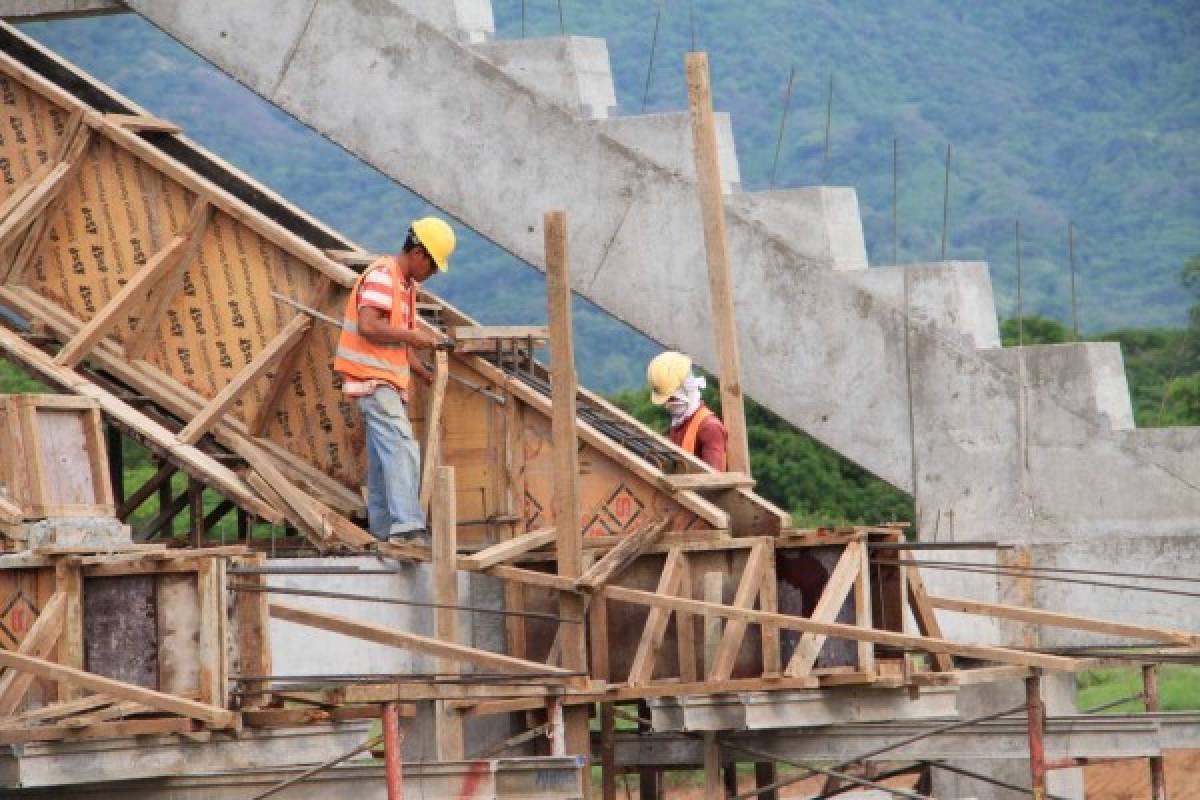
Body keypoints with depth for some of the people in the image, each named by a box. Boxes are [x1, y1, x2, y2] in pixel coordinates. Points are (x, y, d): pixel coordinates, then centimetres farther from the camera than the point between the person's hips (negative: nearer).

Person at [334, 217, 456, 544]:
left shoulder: (407, 284, 19)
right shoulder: (382, 275, -13)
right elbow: (368, 326, -25)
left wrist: (425, 373, 15)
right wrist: (413, 336, -19)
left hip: (388, 382, 10)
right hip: (373, 380, -10)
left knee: (383, 456, 13)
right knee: (402, 450, -20)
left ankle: (383, 527, 17)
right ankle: (407, 526, -29)